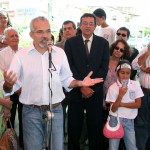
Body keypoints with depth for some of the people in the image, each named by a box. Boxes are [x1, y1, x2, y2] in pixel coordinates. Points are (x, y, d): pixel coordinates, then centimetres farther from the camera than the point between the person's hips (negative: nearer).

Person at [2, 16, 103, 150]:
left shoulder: (60, 53, 2)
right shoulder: (21, 56, -5)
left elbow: (66, 80, 11)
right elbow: (10, 88, -6)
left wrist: (80, 83, -8)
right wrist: (8, 84, -29)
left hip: (56, 110, 2)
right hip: (32, 112, -2)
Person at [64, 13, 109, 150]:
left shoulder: (103, 43, 6)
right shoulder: (71, 42, 3)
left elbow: (104, 68, -1)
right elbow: (69, 67, -4)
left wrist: (92, 87, -9)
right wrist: (82, 86, -12)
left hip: (96, 92, 1)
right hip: (76, 91, 0)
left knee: (96, 127, 7)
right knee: (74, 127, 8)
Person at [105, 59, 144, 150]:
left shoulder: (135, 85, -3)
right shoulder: (113, 87, -7)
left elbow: (138, 104, -7)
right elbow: (113, 109, -11)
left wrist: (121, 104, -12)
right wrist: (120, 95, -24)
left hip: (129, 121, 1)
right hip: (115, 120, -1)